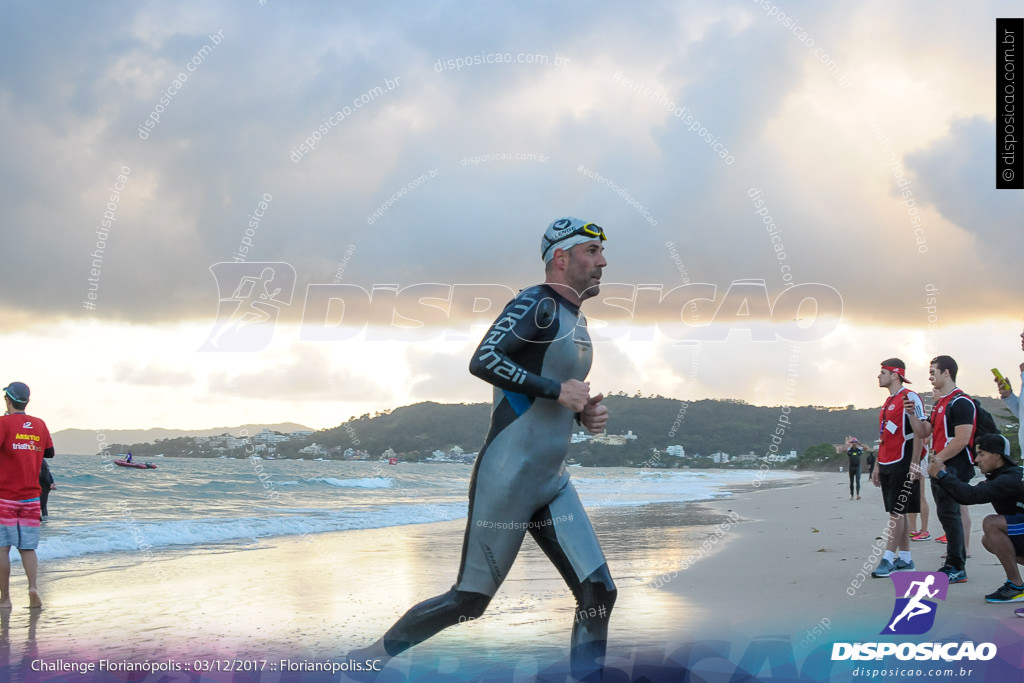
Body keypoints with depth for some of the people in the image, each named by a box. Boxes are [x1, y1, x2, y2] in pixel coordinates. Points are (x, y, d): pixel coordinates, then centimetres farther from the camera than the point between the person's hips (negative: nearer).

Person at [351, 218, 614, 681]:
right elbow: (484, 361, -26)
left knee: (599, 593, -1)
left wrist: (583, 412, 8)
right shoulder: (538, 304, -12)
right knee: (469, 601, -1)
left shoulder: (575, 319, 16)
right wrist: (557, 391, -22)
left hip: (552, 485, 9)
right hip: (507, 482, -9)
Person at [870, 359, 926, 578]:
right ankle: (905, 559, 15)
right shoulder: (888, 402, 18)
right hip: (887, 465, 9)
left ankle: (888, 559, -10)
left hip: (902, 465, -9)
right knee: (897, 513, 10)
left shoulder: (909, 398, -10)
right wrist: (878, 467, 20)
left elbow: (919, 433, -15)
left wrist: (914, 464, -20)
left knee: (897, 512, -8)